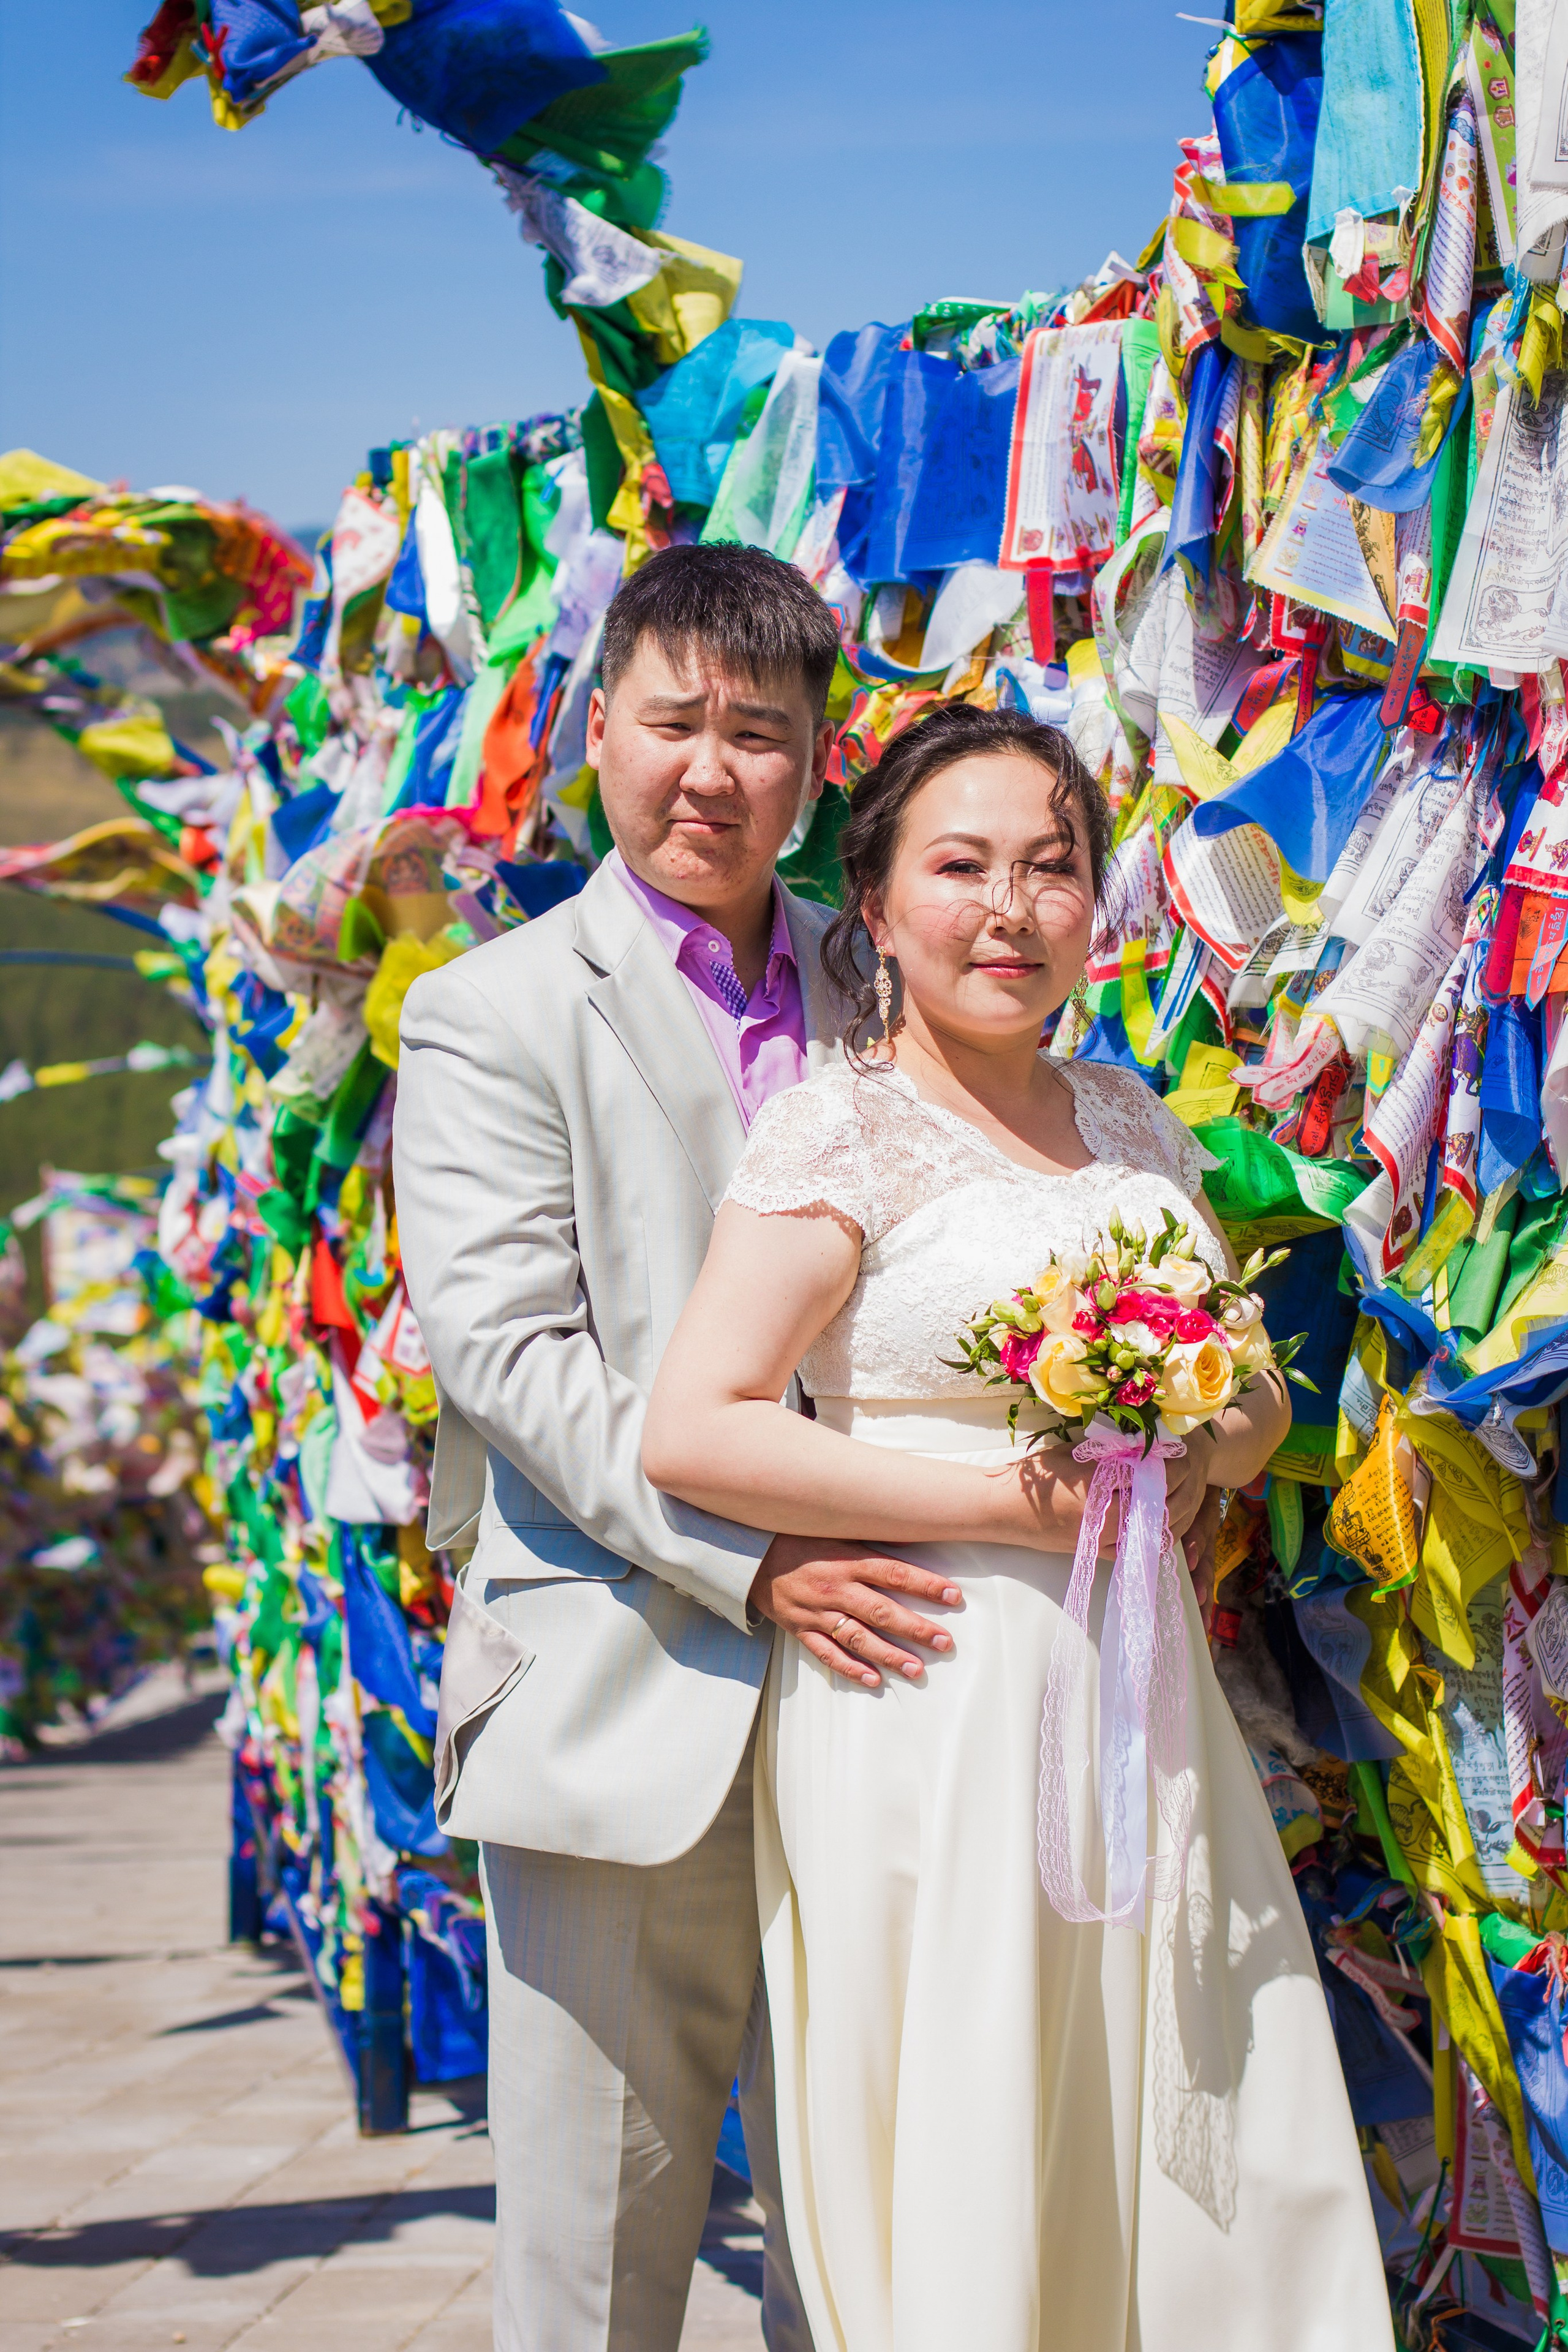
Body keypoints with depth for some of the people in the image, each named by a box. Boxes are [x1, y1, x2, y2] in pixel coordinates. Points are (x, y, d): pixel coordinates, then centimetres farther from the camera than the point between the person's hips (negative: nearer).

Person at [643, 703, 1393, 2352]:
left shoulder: (1135, 1124, 14)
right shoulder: (841, 1129, -5)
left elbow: (1257, 1398, 24)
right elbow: (690, 1431, -14)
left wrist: (1205, 1453, -1)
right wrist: (1015, 1501, -15)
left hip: (1141, 1703, 6)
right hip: (933, 1706, -6)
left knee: (1219, 2176, 4)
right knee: (963, 2197, -3)